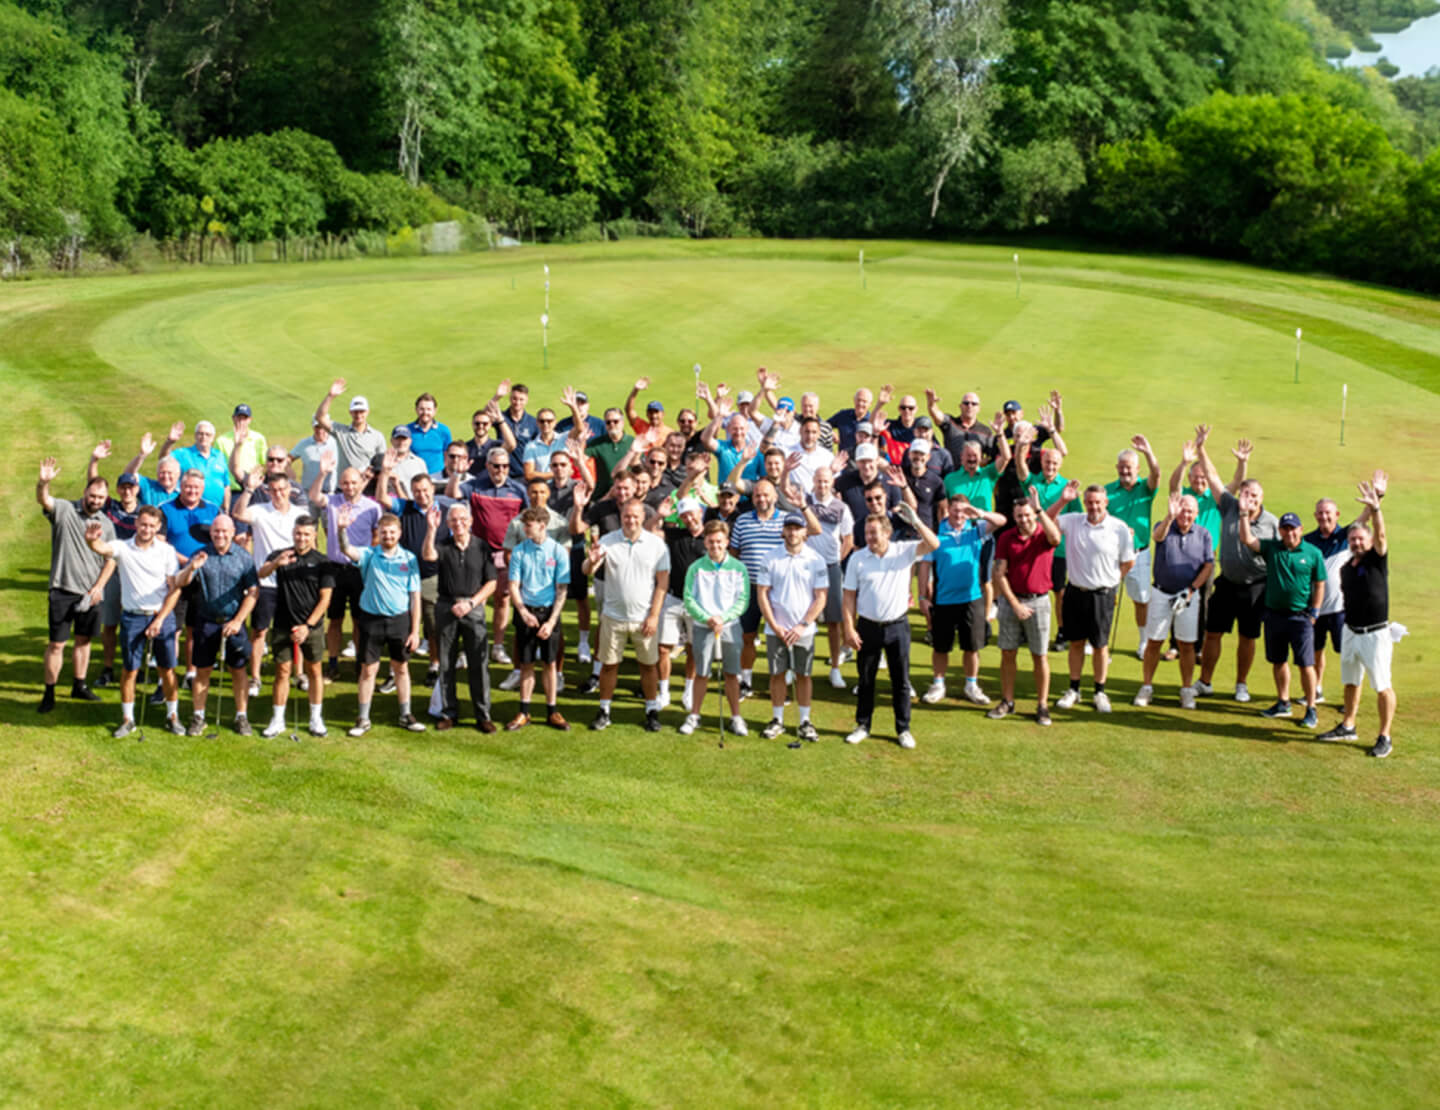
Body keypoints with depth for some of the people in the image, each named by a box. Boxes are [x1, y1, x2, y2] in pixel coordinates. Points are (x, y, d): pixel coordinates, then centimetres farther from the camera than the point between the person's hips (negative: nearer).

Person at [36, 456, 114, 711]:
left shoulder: (106, 525, 6)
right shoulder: (64, 510, -5)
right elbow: (43, 500, -25)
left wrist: (98, 587, -3)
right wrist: (43, 482, -48)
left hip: (91, 592, 4)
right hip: (63, 590, -4)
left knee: (84, 640, 14)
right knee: (56, 643, -2)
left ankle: (79, 686, 26)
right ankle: (49, 692, 6)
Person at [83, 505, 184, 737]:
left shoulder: (167, 551, -1)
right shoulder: (123, 548, -3)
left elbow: (175, 588, -2)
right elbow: (102, 549, -25)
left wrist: (160, 619, -8)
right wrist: (91, 539, -50)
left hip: (162, 616, 0)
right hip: (132, 617, 0)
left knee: (167, 669, 7)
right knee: (129, 670, 6)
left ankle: (172, 716, 22)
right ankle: (127, 719, 18)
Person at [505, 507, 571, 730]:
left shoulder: (558, 552, -4)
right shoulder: (519, 551, 0)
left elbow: (562, 590, -5)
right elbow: (513, 586, -1)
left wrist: (551, 621, -12)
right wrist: (523, 612, -17)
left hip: (549, 612, -1)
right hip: (526, 612, 1)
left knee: (550, 663, 5)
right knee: (526, 664, 6)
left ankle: (552, 712, 16)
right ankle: (524, 712, 14)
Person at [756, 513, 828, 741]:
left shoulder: (816, 560, -1)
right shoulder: (772, 559, 1)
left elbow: (821, 598, -3)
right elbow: (762, 594, 0)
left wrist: (802, 626, -10)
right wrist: (774, 626, -7)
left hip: (804, 630, -1)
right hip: (776, 630, 1)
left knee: (803, 675, 5)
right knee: (777, 674, 6)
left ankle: (805, 721, 14)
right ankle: (777, 720, 16)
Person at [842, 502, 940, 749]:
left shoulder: (904, 551, -3)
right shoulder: (857, 559, -3)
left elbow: (933, 544, -17)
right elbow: (849, 596, -1)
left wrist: (915, 521, -30)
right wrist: (849, 629, -6)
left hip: (897, 626, 0)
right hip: (868, 627, 1)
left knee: (901, 681, 6)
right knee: (866, 680, 10)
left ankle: (903, 729, 16)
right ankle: (862, 726, 23)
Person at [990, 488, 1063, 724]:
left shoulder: (1044, 535, -4)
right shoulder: (1006, 538, 0)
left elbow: (1055, 538, -31)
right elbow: (999, 574, -2)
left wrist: (1039, 509, -36)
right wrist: (1015, 604, -8)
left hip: (1038, 600, -2)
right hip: (1010, 600, 2)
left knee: (1040, 656, 3)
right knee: (1008, 653, 8)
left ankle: (1042, 706, 11)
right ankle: (1007, 702, 19)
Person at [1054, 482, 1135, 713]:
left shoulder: (1119, 528, -8)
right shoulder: (1072, 521, -1)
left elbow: (1128, 562, 2)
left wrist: (1110, 581, 5)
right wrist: (1062, 501, -19)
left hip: (1102, 595, -2)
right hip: (1075, 592, 2)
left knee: (1100, 645, 7)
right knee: (1076, 642, 13)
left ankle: (1100, 692, 22)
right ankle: (1074, 689, 26)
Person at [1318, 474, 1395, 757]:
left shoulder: (1377, 560, -10)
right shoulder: (1346, 568, 6)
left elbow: (1381, 535, -27)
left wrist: (1375, 507, -40)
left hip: (1376, 634, -6)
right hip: (1351, 632, 6)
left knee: (1382, 687, -2)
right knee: (1351, 682, 18)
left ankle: (1384, 738, 6)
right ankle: (1348, 726, 33)